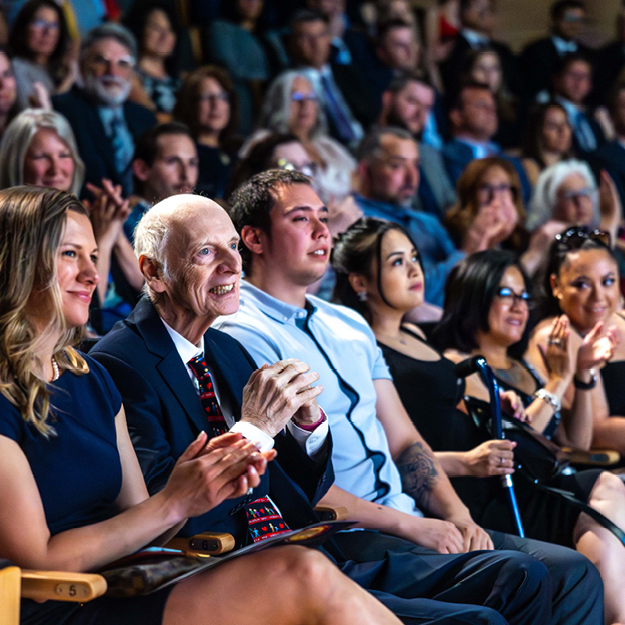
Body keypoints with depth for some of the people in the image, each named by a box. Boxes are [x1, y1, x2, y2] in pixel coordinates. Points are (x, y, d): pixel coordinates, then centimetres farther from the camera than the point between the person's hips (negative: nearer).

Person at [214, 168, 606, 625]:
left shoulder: (352, 326, 21)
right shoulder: (241, 335, -6)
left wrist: (456, 514, 0)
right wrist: (410, 525, -15)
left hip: (410, 522, 8)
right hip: (343, 537, -8)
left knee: (567, 567, -8)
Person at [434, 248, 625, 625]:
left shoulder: (524, 366, 25)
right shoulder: (459, 365, 1)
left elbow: (576, 443, 23)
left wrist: (583, 374, 12)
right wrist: (557, 382, -8)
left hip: (555, 491, 7)